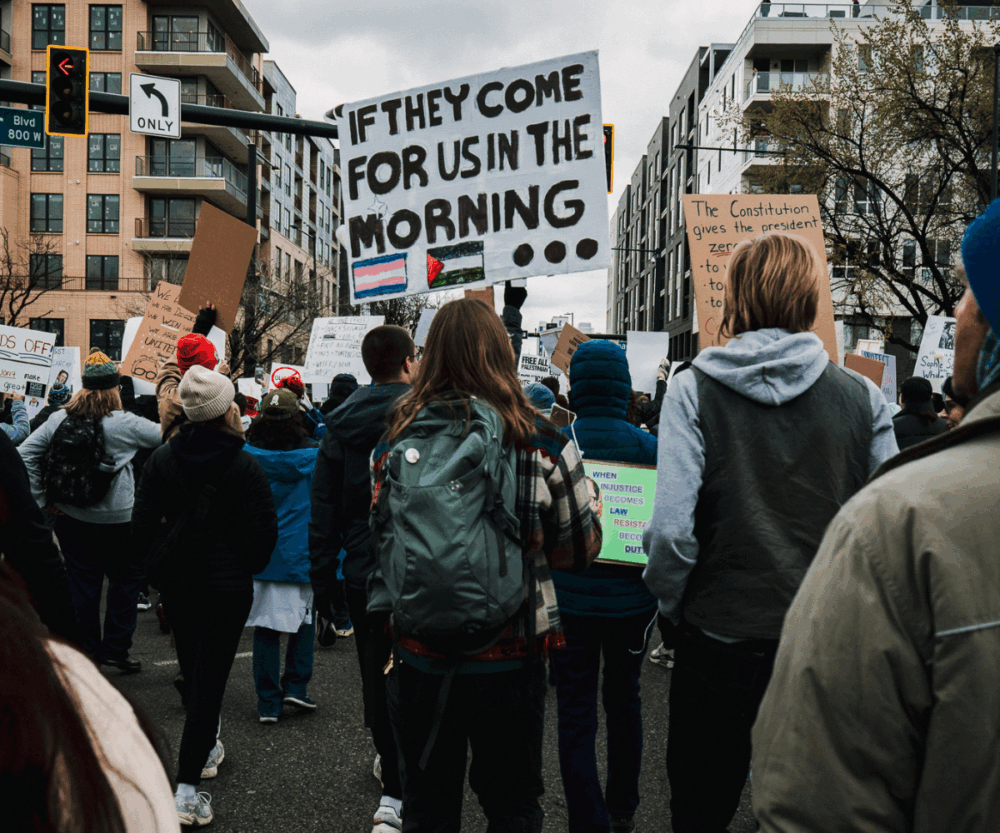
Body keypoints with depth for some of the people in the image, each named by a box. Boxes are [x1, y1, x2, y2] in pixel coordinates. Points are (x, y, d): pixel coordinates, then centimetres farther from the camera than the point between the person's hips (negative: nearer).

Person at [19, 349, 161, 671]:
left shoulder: (59, 419, 0)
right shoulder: (124, 424, -14)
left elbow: (25, 455, 1)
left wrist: (41, 499, 5)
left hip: (69, 519, 5)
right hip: (116, 521, -5)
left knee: (82, 583, 13)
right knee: (126, 580, 12)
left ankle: (87, 649, 23)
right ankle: (115, 649, 14)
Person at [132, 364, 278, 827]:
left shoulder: (163, 458, -4)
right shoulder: (243, 465, -16)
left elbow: (142, 524, -2)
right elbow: (264, 531, -14)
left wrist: (159, 563, 12)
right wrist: (247, 568, 5)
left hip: (175, 581, 5)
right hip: (226, 585, -5)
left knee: (192, 667, 23)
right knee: (210, 677, 1)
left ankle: (206, 747, 42)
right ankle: (187, 788, -1)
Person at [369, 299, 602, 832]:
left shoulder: (398, 438, -4)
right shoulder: (540, 441, -10)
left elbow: (378, 542, 4)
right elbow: (582, 546, -2)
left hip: (419, 653, 2)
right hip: (512, 654, -1)